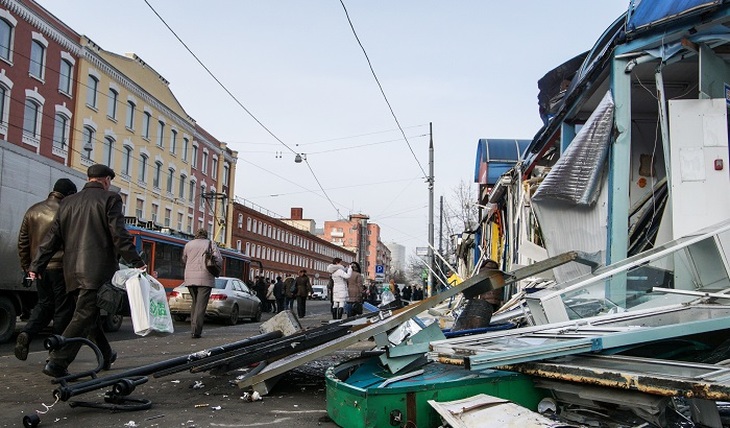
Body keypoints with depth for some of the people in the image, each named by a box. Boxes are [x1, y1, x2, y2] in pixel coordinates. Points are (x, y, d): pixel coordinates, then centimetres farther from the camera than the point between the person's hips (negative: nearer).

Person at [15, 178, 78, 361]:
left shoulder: (33, 211, 8)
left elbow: (23, 241, 12)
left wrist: (26, 266, 19)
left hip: (39, 268, 6)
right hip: (60, 267, -6)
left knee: (44, 303, 19)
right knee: (63, 308, 5)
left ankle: (26, 334, -3)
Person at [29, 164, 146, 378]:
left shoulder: (68, 202, 16)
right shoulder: (110, 199, -2)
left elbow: (53, 237, 13)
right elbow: (119, 235, -12)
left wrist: (37, 265, 16)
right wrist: (136, 262, -13)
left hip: (73, 272, 7)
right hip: (97, 270, -7)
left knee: (90, 314, 18)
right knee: (85, 316, -6)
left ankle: (106, 356, 30)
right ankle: (57, 362, -13)